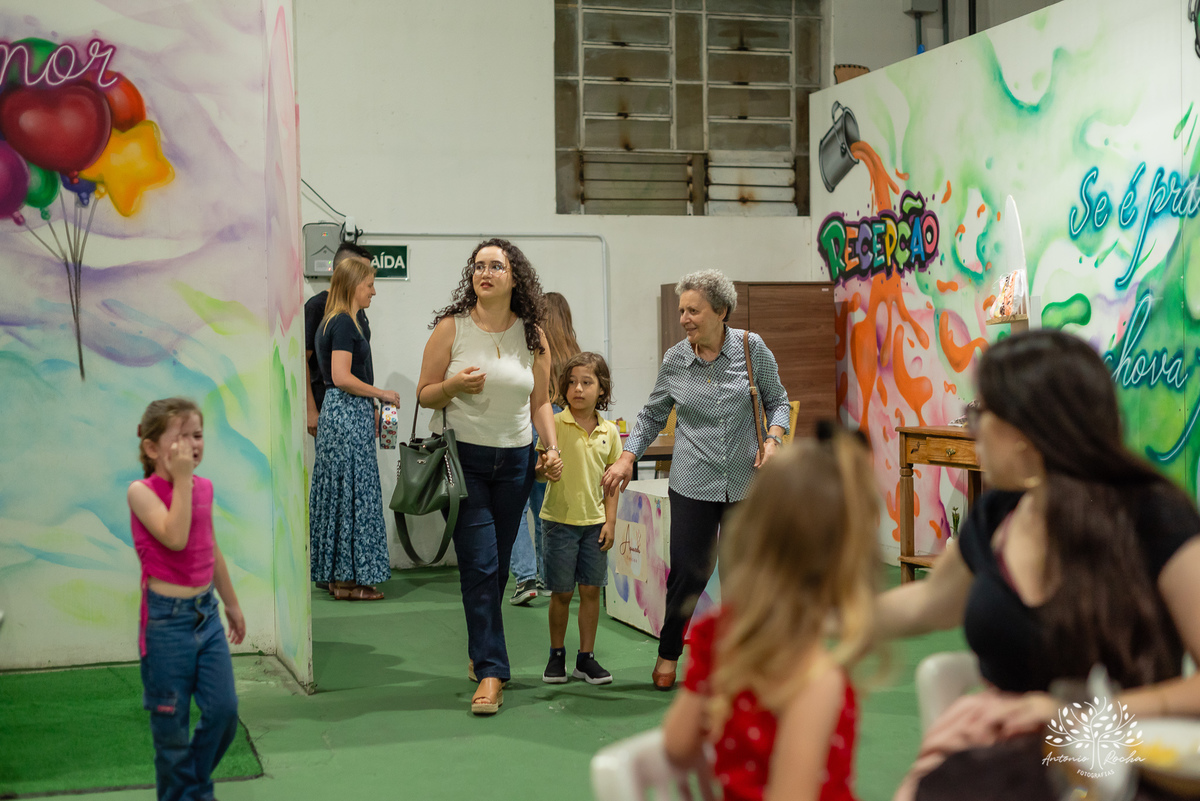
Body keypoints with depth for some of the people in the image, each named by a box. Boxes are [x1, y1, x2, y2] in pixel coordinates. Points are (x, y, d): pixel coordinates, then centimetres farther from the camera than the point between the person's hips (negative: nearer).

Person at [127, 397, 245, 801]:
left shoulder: (203, 487, 5)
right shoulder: (141, 491, -13)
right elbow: (175, 537, -29)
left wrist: (231, 603, 25)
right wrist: (181, 479, -24)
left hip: (206, 612, 6)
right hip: (166, 618, -6)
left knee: (224, 710, 6)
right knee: (172, 723, 5)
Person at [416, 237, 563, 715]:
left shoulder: (532, 335, 5)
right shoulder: (451, 327, -3)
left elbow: (540, 402, 11)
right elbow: (424, 394, 1)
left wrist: (553, 448, -3)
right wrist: (454, 385, -19)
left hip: (515, 461, 3)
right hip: (464, 458, -3)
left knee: (498, 564, 11)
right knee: (479, 565, -9)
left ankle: (479, 653, 30)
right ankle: (491, 672, -6)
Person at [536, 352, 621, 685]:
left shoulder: (609, 432, 2)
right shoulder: (555, 425, -8)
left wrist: (610, 521, 3)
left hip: (594, 521, 3)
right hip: (560, 520, -3)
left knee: (591, 589, 6)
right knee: (561, 592, 4)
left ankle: (586, 658, 17)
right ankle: (556, 654, 21)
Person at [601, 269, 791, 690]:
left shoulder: (752, 349, -2)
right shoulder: (674, 360, 1)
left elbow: (777, 401, 9)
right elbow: (652, 415, 13)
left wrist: (772, 438, -9)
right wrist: (627, 458, 2)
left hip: (747, 482, 0)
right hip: (694, 484, 0)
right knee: (688, 573, -2)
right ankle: (668, 653, 20)